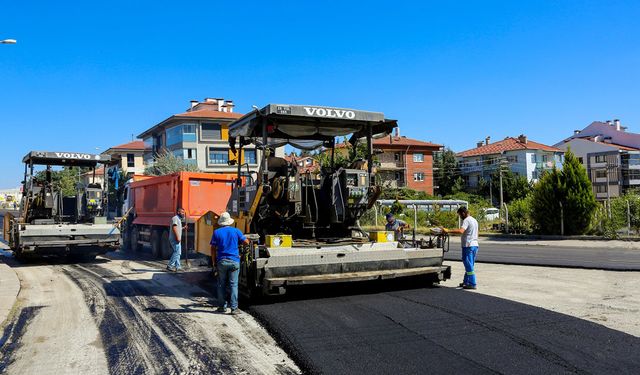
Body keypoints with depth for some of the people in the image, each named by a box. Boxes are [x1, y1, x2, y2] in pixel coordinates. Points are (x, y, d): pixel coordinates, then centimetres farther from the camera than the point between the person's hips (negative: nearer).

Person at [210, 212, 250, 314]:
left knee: (221, 285, 11)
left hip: (221, 261, 0)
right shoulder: (236, 231, 2)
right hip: (234, 261, 0)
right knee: (233, 285, 1)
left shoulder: (217, 232, 2)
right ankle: (234, 308, -2)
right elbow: (246, 242, 3)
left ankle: (222, 307, 15)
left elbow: (213, 249, 1)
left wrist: (214, 262, 7)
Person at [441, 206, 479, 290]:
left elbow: (461, 231, -30)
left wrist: (448, 231, -30)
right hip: (474, 245, 10)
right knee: (470, 265, 16)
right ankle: (466, 282, 24)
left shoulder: (467, 220, -14)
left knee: (469, 265, -5)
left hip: (468, 246, -10)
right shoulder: (474, 220, 18)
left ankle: (472, 284, -4)